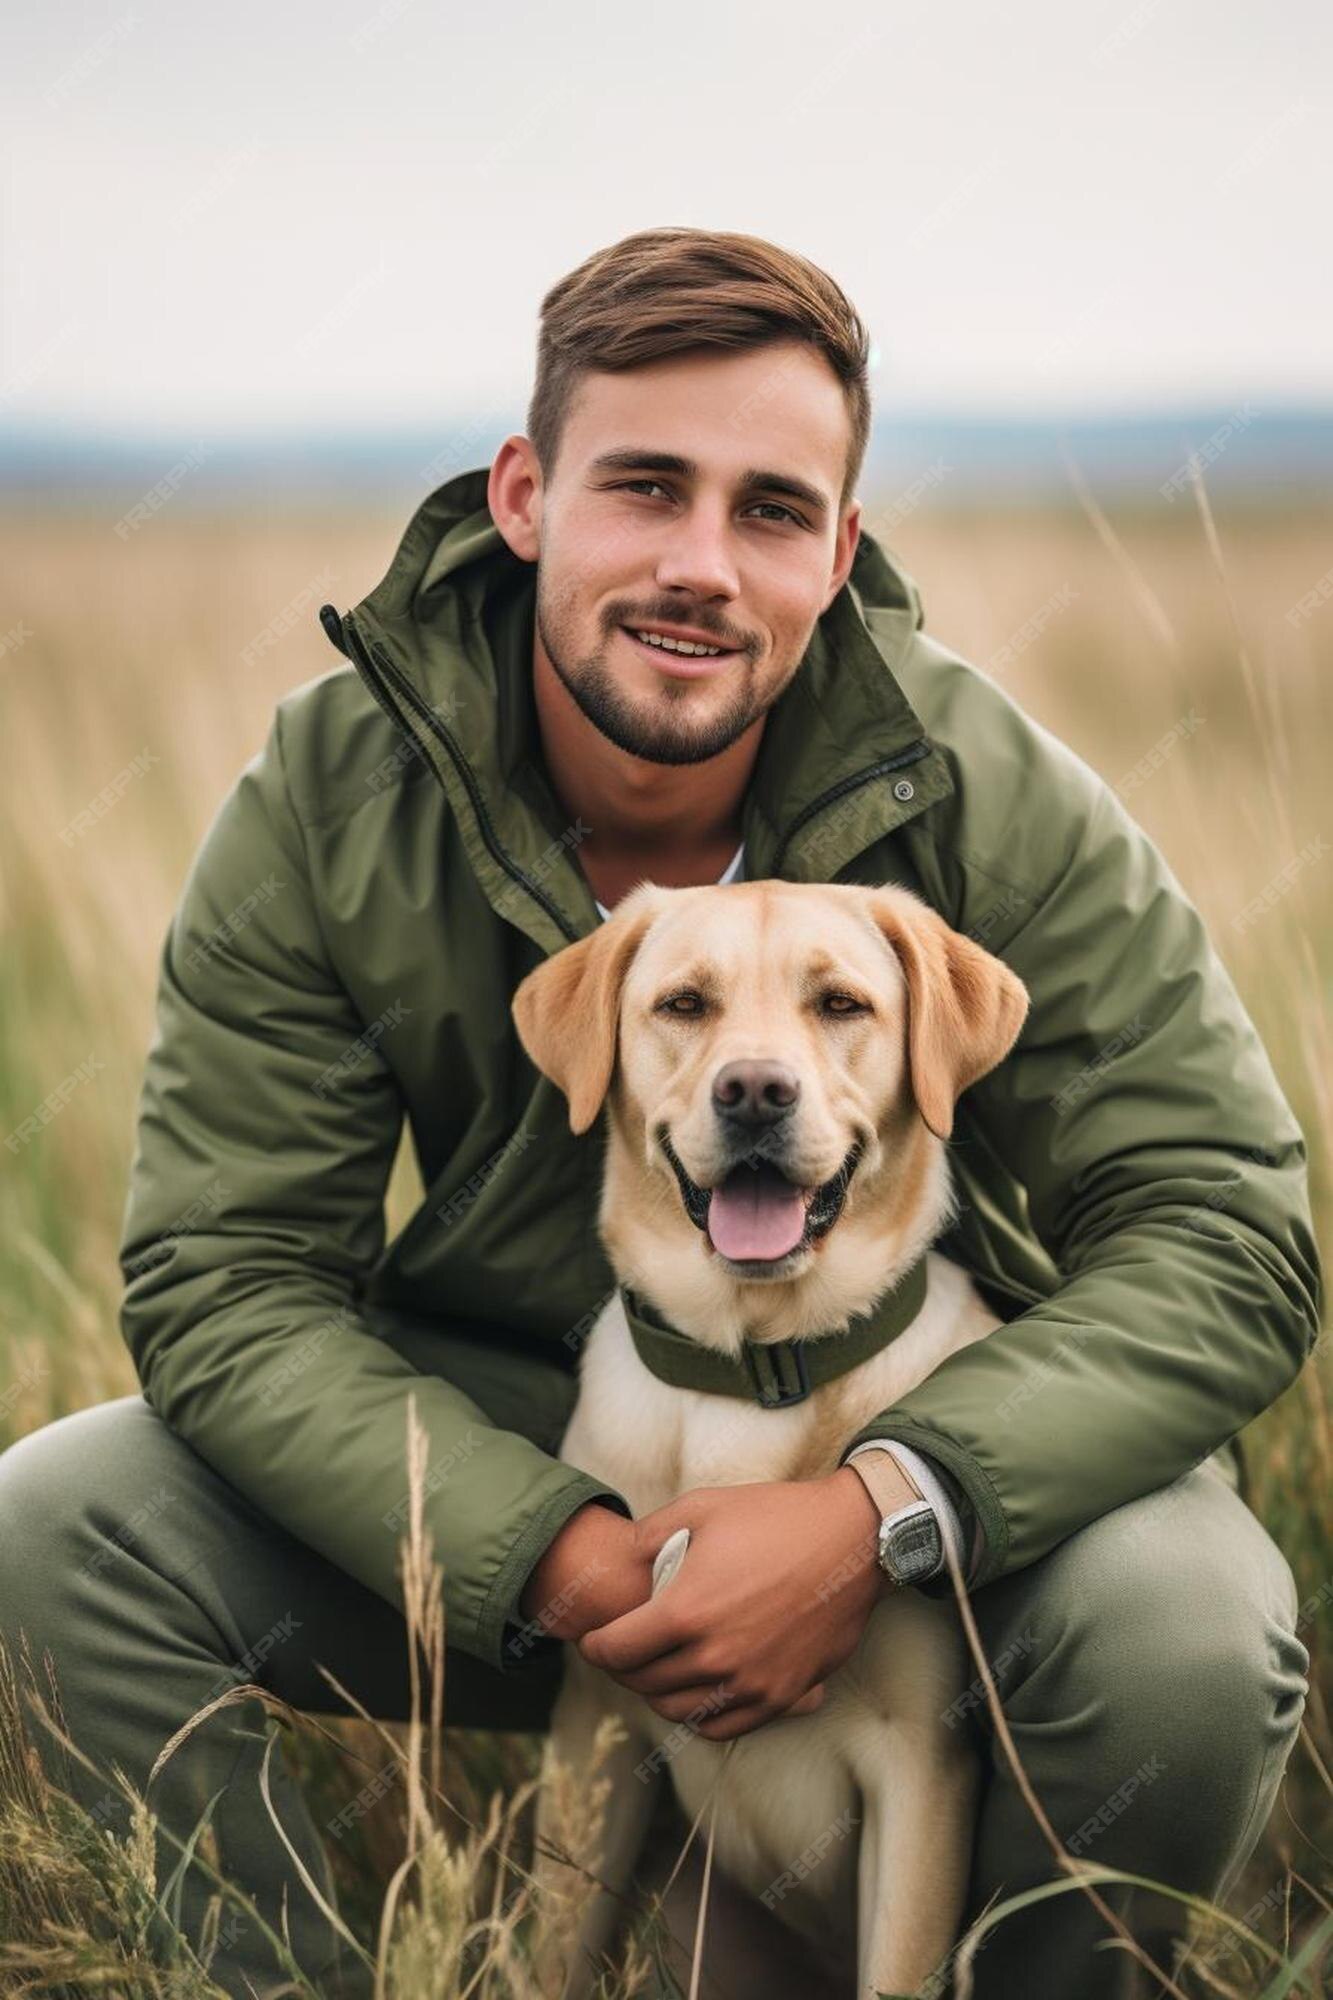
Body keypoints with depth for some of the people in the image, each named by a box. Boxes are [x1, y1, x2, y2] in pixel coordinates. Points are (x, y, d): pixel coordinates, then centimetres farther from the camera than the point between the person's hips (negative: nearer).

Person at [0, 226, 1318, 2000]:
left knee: (1189, 1638, -32)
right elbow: (221, 1277, -15)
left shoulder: (988, 797, -18)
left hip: (933, 1443, -1)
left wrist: (887, 1511, -35)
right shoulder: (330, 796, -14)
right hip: (498, 1449, 2)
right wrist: (550, 1553, -30)